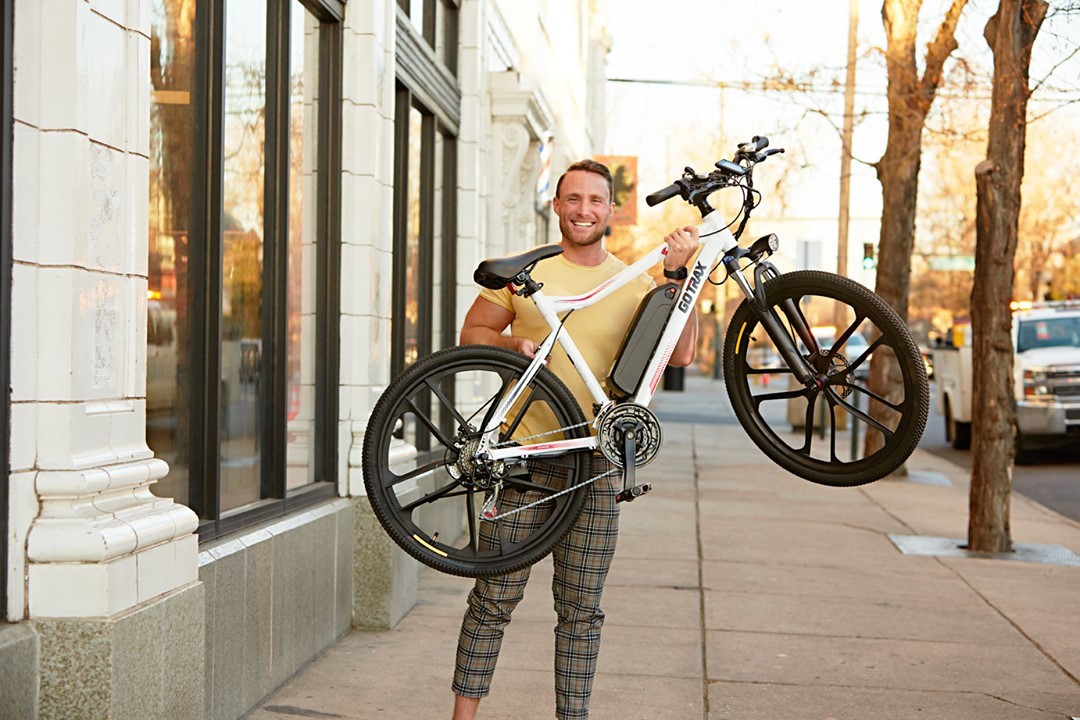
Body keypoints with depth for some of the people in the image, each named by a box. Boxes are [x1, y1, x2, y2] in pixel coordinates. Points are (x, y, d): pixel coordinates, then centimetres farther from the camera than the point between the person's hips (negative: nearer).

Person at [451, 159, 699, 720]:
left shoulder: (634, 286, 7)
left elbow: (679, 354, -5)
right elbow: (471, 333, 10)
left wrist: (678, 273, -14)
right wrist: (514, 344, -10)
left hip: (596, 463, 2)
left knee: (581, 610, 7)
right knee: (494, 597, 0)